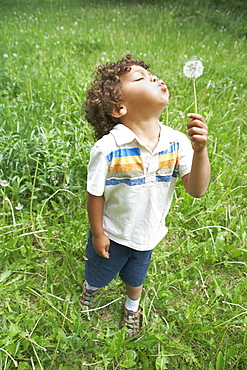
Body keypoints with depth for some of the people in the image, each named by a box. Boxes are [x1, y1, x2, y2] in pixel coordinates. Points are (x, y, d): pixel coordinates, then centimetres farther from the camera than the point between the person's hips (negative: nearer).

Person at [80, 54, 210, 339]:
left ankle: (132, 308, 65)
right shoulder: (108, 148, -30)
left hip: (148, 236, 3)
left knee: (136, 278, 31)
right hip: (112, 235, -3)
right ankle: (89, 290, 65)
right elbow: (95, 195, -18)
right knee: (99, 274, 27)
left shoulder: (176, 142, -18)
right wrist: (97, 234, -8)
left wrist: (200, 149, -37)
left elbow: (196, 190, -22)